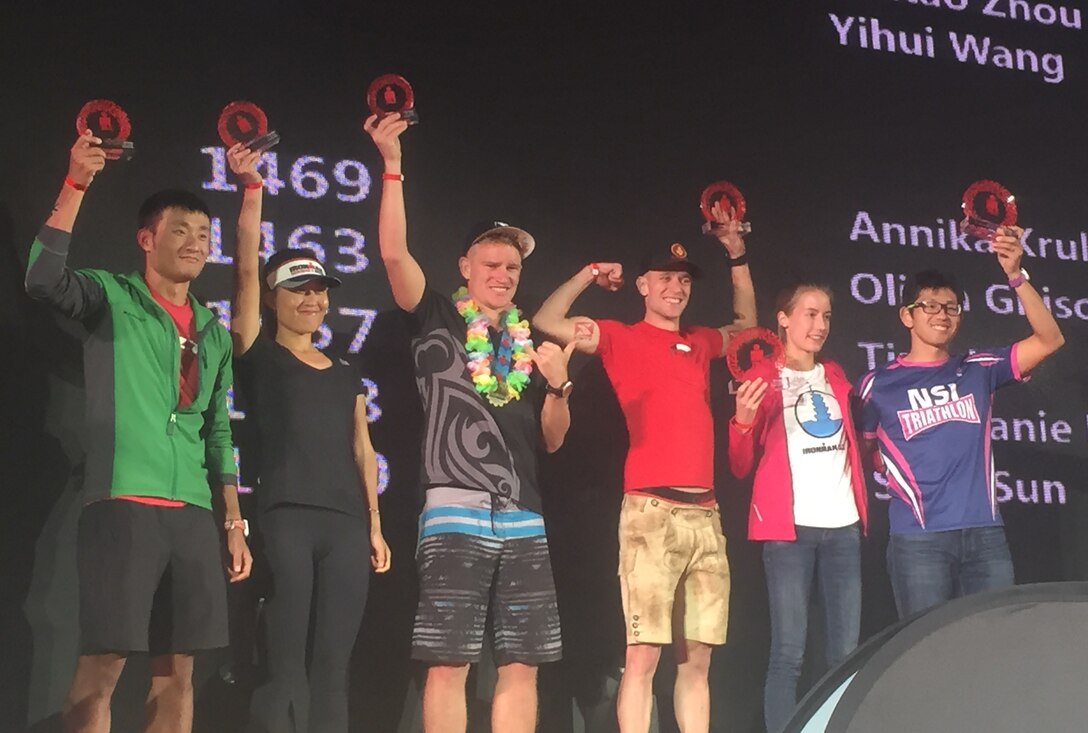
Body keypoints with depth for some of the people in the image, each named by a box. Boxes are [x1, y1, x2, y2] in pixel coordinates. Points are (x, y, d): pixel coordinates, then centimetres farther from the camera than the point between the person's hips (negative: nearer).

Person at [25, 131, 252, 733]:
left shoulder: (214, 333, 18)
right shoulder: (112, 297, 4)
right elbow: (44, 280, -16)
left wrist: (235, 523, 14)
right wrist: (75, 186, -22)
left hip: (193, 513, 5)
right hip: (122, 503, -5)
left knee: (177, 671, 6)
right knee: (102, 664, -7)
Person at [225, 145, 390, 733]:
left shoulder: (346, 376, 20)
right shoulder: (258, 356, 6)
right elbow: (246, 268, -4)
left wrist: (374, 523, 11)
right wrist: (252, 186, -10)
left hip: (346, 524, 5)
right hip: (284, 519, -5)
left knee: (332, 668, 4)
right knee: (284, 668, -8)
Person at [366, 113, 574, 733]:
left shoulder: (530, 342, 18)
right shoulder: (438, 320, 7)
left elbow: (552, 439, 17)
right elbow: (393, 251, -8)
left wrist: (558, 384, -2)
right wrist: (392, 164, -12)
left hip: (524, 517, 5)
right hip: (457, 510, -5)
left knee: (522, 663, 5)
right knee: (449, 662, -6)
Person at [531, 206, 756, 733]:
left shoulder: (699, 344, 20)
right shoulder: (622, 339, 5)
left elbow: (745, 324, 37)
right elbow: (546, 324, -5)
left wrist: (736, 255, 27)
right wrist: (589, 274, -2)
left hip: (705, 513, 6)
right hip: (651, 511, -6)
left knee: (696, 659, 7)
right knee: (643, 654, -10)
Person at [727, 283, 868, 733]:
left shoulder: (835, 377, 17)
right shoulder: (763, 379, 2)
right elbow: (741, 467, 1)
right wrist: (743, 422, -16)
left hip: (843, 526, 5)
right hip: (790, 528, -5)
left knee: (846, 654, 4)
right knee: (788, 653, -7)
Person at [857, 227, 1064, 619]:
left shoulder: (978, 370, 10)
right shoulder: (879, 384, 4)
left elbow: (1050, 339, 0)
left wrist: (1015, 276, -9)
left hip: (985, 533, 3)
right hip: (918, 539, -3)